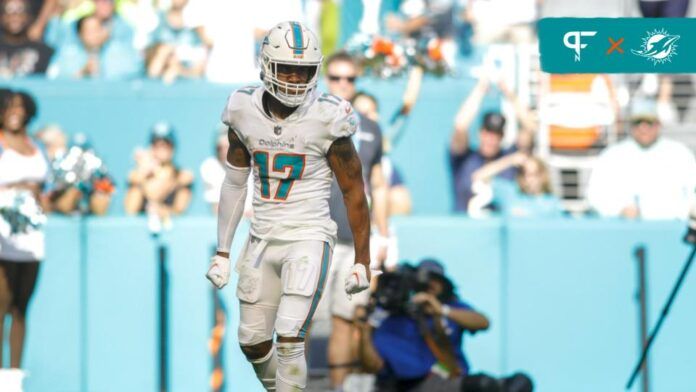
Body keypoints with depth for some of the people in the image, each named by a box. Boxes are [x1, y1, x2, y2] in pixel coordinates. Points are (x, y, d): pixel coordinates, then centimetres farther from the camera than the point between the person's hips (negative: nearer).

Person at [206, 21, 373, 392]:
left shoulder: (325, 119, -13)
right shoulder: (246, 113, -1)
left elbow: (354, 192, -6)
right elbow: (234, 184, 10)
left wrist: (362, 261, -5)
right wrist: (222, 253, 12)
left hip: (308, 239, -5)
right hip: (263, 239, 5)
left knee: (289, 340, -16)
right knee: (253, 342, 11)